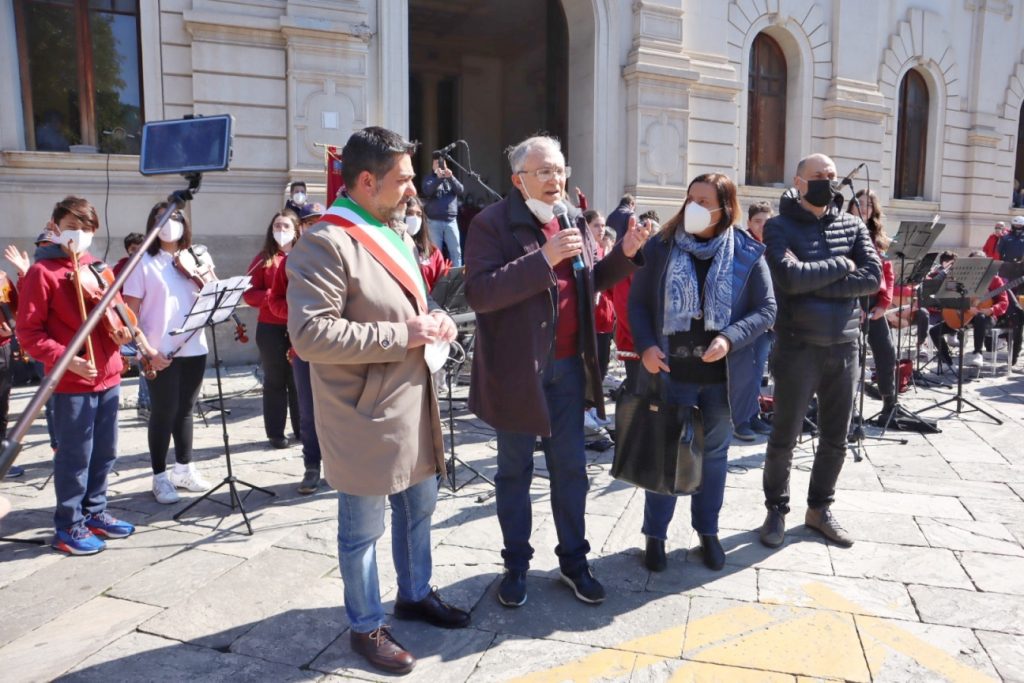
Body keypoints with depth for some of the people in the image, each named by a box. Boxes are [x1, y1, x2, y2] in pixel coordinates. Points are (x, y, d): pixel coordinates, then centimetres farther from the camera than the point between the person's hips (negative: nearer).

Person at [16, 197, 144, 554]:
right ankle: (68, 526, 17)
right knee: (75, 455, 2)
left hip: (108, 376, 7)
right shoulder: (42, 272, -9)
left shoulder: (100, 268, 11)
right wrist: (67, 358, -21)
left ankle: (94, 512, 31)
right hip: (71, 382, -6)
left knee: (104, 452, 15)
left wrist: (122, 331, -1)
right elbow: (28, 332, -11)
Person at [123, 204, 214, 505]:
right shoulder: (144, 262, -4)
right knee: (163, 413, 3)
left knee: (185, 410, 14)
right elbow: (129, 313, -7)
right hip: (160, 353, -4)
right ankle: (160, 477, 15)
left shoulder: (196, 258, 9)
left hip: (194, 348, 4)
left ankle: (184, 469, 27)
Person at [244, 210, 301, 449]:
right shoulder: (264, 259, 4)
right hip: (271, 329, -1)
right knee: (275, 380, 5)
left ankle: (302, 428, 19)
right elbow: (249, 293, 0)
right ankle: (275, 433, 13)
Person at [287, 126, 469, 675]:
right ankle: (365, 626, 28)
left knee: (418, 507, 22)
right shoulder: (326, 243, -18)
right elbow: (310, 334, -26)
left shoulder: (395, 234, 13)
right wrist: (401, 336, -23)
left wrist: (433, 319, 1)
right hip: (366, 414, -9)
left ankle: (415, 594, 43)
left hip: (413, 403, 9)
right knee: (363, 527, 8)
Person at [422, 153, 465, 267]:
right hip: (434, 221, -2)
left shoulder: (451, 179, 16)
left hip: (451, 221, 2)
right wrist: (439, 178, -25)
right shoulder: (429, 179, 9)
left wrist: (451, 178, -17)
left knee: (456, 251, -1)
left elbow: (460, 190, -2)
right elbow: (427, 191, -12)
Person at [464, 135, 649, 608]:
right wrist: (543, 258, -28)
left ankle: (573, 560, 31)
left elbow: (590, 282, 18)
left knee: (570, 467, 15)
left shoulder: (574, 222, 8)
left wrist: (625, 254, 1)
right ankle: (516, 564, 28)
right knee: (515, 471, 11)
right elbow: (478, 293, -24)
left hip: (568, 366, 5)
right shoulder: (492, 224, -12)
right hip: (516, 368, -5)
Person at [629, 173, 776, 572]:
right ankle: (655, 535, 25)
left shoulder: (747, 253, -4)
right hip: (670, 373, 0)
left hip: (723, 376, 1)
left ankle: (708, 532, 35)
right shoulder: (660, 248, -3)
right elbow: (638, 302, 1)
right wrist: (646, 346, -15)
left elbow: (766, 308, -2)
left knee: (714, 454, 16)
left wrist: (729, 338, -19)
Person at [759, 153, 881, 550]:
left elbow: (873, 278, -5)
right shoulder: (779, 227, -5)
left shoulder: (852, 226, 8)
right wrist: (841, 266, -9)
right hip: (798, 347, -4)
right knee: (785, 437, 6)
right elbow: (791, 277, -21)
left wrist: (816, 285, -14)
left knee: (836, 438, 14)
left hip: (844, 347, 5)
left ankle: (819, 508, 31)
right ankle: (777, 510, 24)